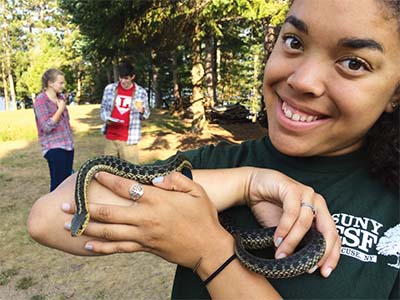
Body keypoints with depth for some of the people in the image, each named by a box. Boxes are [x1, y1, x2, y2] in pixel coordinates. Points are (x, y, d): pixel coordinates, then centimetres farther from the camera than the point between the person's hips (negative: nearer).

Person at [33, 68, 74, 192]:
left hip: (68, 145, 7)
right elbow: (46, 127, -18)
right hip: (54, 148, -7)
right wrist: (60, 109, -14)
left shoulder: (61, 97, 11)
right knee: (58, 183, -4)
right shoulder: (41, 100, -11)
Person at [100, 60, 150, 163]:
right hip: (110, 137, 3)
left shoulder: (141, 92, -3)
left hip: (128, 138, -3)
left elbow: (146, 116, 5)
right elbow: (103, 108, 13)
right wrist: (106, 119, -7)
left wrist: (142, 111, -18)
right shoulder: (109, 88, 3)